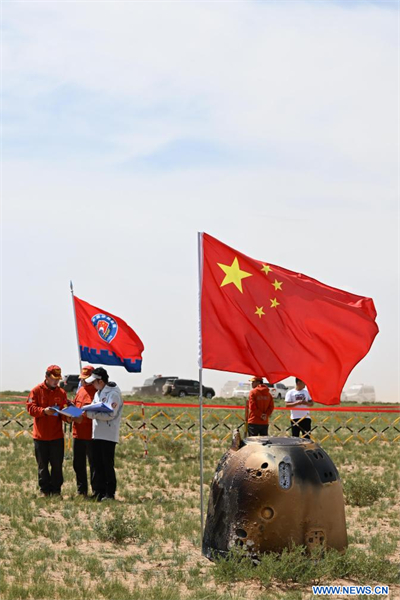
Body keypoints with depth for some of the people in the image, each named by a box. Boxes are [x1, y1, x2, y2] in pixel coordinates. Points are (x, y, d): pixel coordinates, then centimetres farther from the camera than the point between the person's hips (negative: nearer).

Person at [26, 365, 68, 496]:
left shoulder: (61, 392, 7)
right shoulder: (37, 391, -1)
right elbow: (30, 408, -9)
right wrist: (44, 411, -26)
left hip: (57, 436, 2)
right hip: (41, 436, -2)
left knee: (57, 465, 3)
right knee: (43, 465, 6)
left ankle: (56, 490, 11)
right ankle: (45, 490, 14)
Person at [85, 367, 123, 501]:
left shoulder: (113, 393, -12)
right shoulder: (98, 393, 17)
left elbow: (110, 415, -21)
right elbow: (94, 410, 18)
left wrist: (91, 414, -21)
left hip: (108, 436, -8)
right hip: (97, 434, 8)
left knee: (107, 465, -4)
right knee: (97, 465, 10)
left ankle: (110, 493, 3)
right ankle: (98, 491, 16)